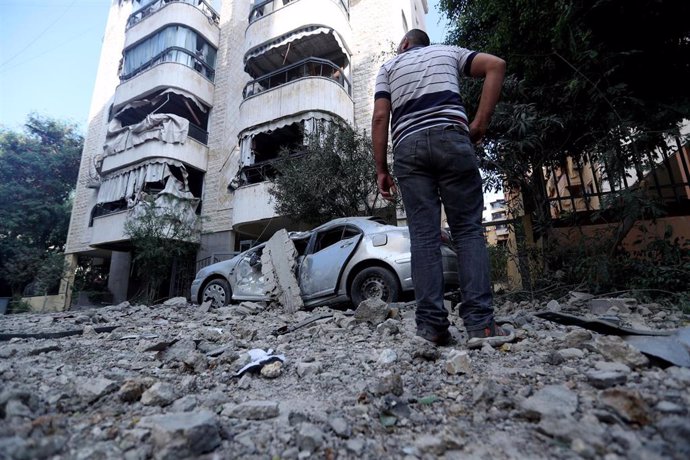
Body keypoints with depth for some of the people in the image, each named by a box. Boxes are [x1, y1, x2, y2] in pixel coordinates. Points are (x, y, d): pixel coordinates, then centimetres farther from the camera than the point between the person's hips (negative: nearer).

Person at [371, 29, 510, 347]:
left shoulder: (389, 67, 26)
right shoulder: (448, 52, 29)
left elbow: (380, 117, 9)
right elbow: (496, 65, 12)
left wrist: (381, 169, 7)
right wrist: (480, 123, 6)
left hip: (408, 147, 1)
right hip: (450, 138, 0)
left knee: (423, 236, -5)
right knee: (468, 230, -2)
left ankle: (432, 324, -8)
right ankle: (480, 322, -11)